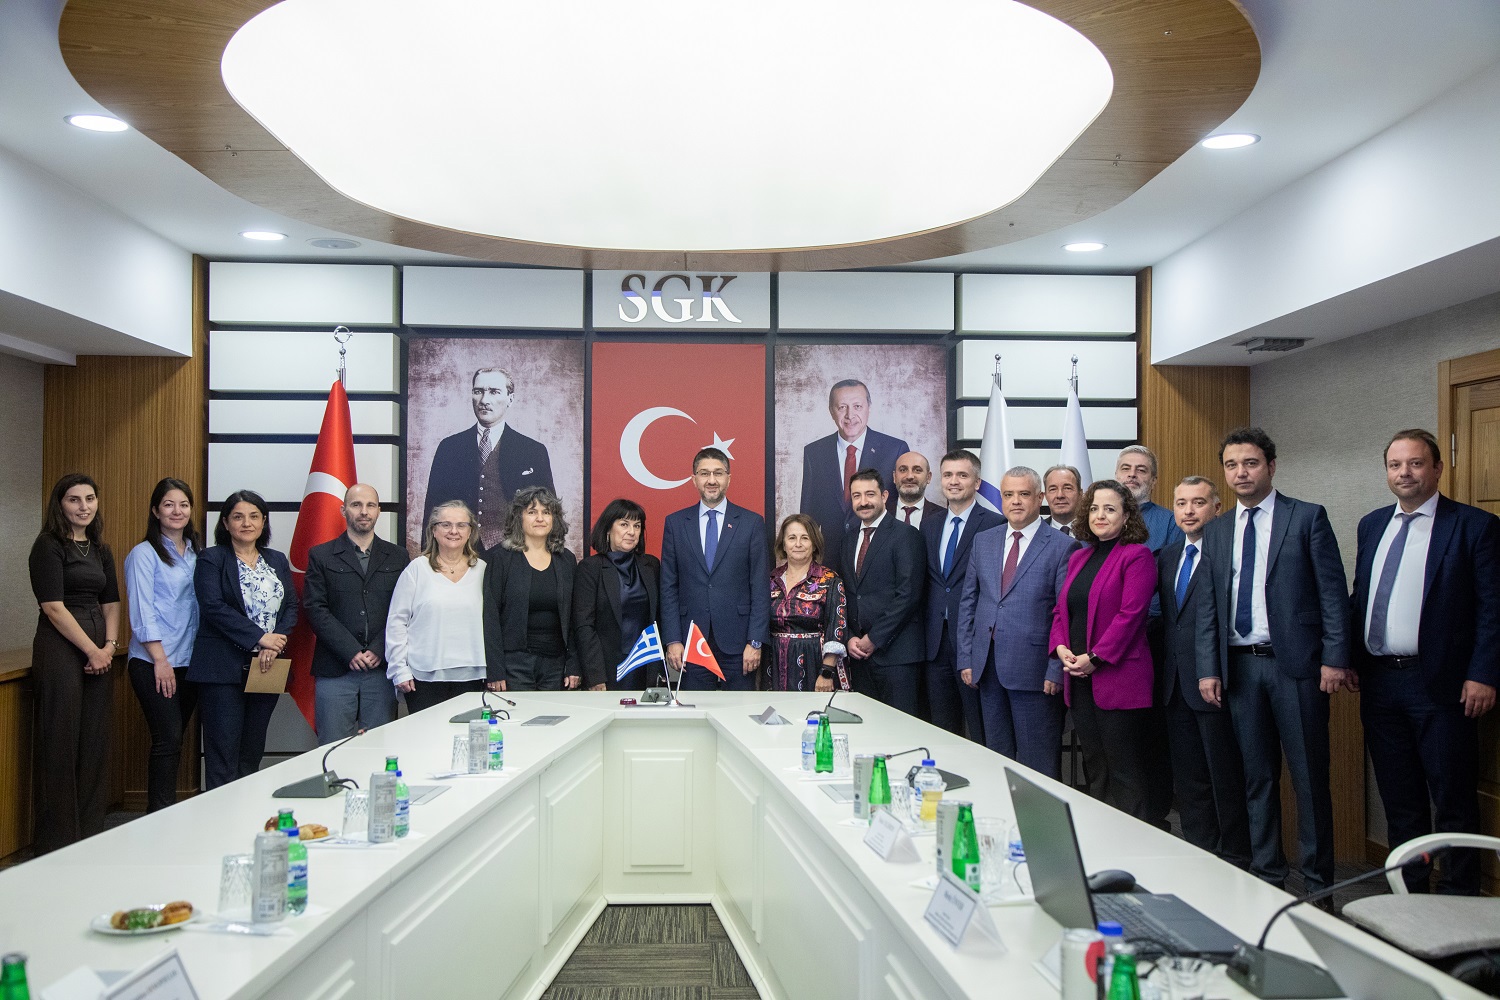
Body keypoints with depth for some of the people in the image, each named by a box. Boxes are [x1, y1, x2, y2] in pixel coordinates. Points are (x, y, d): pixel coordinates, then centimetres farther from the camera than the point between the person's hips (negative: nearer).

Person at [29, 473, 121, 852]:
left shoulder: (100, 550, 16)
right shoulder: (49, 546, -5)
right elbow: (53, 606, -12)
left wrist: (110, 645, 0)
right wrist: (92, 650, -12)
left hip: (100, 653, 7)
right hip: (60, 650, -7)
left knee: (95, 743, 9)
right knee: (61, 744, -3)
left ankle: (90, 832, 19)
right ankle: (58, 842, 7)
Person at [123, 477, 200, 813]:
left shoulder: (194, 553, 14)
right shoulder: (144, 554, -4)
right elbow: (142, 611, -10)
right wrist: (160, 660, -15)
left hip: (188, 663, 6)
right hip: (154, 663, -6)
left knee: (172, 741, 8)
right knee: (168, 741, -8)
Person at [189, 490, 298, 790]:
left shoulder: (278, 561, 15)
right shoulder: (211, 559, 0)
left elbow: (291, 607, 8)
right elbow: (214, 607, -12)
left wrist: (274, 646, -10)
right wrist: (260, 638, -17)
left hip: (266, 668, 5)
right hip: (223, 671, -5)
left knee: (252, 753, 9)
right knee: (223, 754, -5)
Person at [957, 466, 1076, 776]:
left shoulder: (1062, 546, -4)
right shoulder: (983, 541, 11)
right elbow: (968, 602, 13)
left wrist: (1056, 669, -12)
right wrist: (965, 658, 7)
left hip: (1033, 668, -5)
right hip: (987, 666, 5)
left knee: (1038, 764, 2)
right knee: (996, 758, 13)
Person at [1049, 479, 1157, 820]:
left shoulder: (1136, 556, -6)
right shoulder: (1078, 558, 16)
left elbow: (1130, 613, -15)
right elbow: (1061, 609, 16)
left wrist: (1095, 657, -17)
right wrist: (1060, 647, -2)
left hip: (1118, 678, -7)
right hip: (1079, 679, 7)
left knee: (1126, 774, -1)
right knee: (1095, 770, 14)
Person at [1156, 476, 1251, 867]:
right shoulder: (1167, 556, 15)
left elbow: (1211, 616, -18)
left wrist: (1211, 673, -23)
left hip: (1212, 683, -7)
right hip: (1175, 684, 7)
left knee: (1225, 777, 4)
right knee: (1187, 779, 12)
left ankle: (1235, 861, 16)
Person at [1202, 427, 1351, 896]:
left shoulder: (1308, 517, 0)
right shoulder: (1216, 530, 12)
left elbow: (1333, 591, -4)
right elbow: (1212, 604, 11)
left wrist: (1334, 659, -11)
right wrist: (1210, 668, 4)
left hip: (1296, 663, -4)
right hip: (1240, 665, 4)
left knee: (1309, 776, 3)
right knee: (1257, 776, 10)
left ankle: (1318, 880, 15)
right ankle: (1267, 873, 21)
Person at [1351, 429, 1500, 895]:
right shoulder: (1371, 525, 13)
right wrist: (1350, 658, 9)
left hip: (1440, 684, -5)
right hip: (1379, 681, 5)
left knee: (1453, 800, 3)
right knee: (1399, 799, 14)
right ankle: (1407, 892, 26)